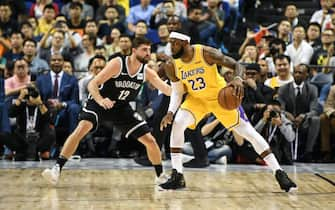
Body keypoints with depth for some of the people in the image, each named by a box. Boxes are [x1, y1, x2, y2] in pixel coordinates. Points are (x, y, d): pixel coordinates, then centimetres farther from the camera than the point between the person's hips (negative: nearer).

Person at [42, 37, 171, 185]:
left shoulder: (147, 72, -7)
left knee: (150, 141, 0)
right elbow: (92, 84, -24)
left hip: (122, 107, 5)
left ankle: (160, 175, 23)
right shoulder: (117, 64, -21)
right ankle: (57, 168, -31)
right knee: (82, 128, -31)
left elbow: (168, 91, -8)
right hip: (100, 103, -5)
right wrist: (100, 100, -42)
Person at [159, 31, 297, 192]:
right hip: (196, 99, 3)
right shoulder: (172, 65, -16)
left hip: (220, 96, -3)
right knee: (177, 124, -23)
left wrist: (238, 79, -47)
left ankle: (279, 173, 1)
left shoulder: (206, 53, -27)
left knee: (249, 132, -5)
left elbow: (237, 65, -25)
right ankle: (177, 176, -15)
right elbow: (177, 91, -4)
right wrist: (170, 112, -20)